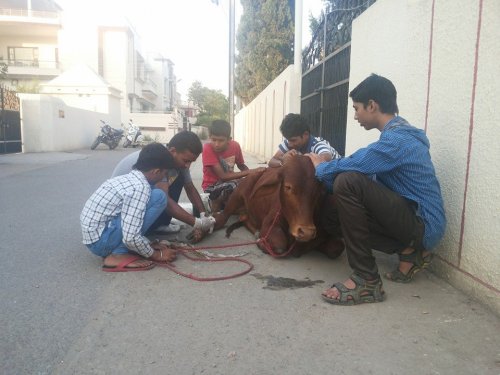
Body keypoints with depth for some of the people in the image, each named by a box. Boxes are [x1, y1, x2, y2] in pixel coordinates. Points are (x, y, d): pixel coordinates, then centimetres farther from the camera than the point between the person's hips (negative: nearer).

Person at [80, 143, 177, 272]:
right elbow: (130, 238, -22)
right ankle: (118, 255, -11)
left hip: (93, 236, 9)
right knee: (158, 196, -14)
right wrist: (155, 254, -6)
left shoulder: (128, 178, 9)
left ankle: (115, 250, 8)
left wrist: (149, 245, 17)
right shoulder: (140, 187, -19)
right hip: (100, 239, -9)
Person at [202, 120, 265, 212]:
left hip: (229, 183, 6)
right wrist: (252, 171, -32)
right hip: (212, 186, -5)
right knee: (233, 186, -34)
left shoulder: (235, 145, -8)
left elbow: (242, 166, 10)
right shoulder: (208, 149, -22)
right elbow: (223, 176, -27)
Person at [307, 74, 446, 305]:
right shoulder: (399, 134, 14)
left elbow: (348, 167, -24)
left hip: (423, 225, -10)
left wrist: (320, 167, -2)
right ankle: (408, 250, 6)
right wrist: (325, 167, 10)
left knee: (348, 182, -27)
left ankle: (366, 280, -22)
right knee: (333, 212, 5)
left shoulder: (396, 139, -19)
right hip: (410, 217, 10)